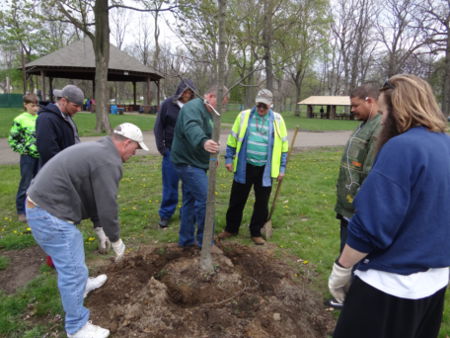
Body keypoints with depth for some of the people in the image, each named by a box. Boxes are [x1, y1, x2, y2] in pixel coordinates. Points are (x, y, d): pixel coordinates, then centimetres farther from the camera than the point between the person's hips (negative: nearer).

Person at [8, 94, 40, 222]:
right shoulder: (20, 120, -8)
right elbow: (12, 140, -3)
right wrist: (23, 150, -9)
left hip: (40, 156, 4)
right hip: (28, 157, -4)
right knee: (26, 184, 2)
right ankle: (21, 211, 14)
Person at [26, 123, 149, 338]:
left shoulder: (98, 150, 14)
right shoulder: (108, 161, -19)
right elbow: (107, 206, -18)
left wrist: (99, 227, 22)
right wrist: (116, 240, -3)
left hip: (41, 204, 11)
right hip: (49, 214, -11)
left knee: (72, 258, 30)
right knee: (73, 271, 0)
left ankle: (82, 284, 54)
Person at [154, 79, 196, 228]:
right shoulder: (168, 104, -2)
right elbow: (159, 126, 2)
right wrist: (161, 147, -3)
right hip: (171, 151, -1)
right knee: (170, 184, 6)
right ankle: (165, 214, 19)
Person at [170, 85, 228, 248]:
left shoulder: (206, 111, 16)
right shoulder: (194, 107, -18)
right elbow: (192, 128, -41)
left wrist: (212, 153, 18)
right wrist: (203, 142, -59)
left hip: (192, 163, 11)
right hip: (188, 163, -11)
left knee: (190, 200, 15)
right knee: (205, 200, -10)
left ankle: (186, 239, 26)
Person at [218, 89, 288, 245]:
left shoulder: (277, 120, 1)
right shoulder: (244, 116, 0)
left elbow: (283, 145, 6)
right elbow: (232, 139, 6)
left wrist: (282, 168, 4)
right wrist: (229, 159, 4)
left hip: (265, 169, 0)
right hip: (244, 167, 0)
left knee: (262, 203, 8)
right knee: (236, 200, 10)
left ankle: (256, 232, 26)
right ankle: (231, 229, 29)